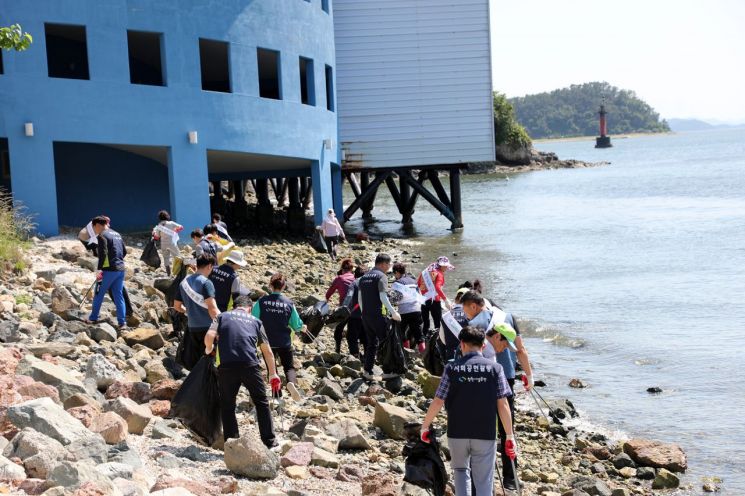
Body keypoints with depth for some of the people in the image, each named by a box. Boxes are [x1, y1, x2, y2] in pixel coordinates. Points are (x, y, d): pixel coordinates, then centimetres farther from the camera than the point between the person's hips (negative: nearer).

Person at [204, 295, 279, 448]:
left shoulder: (222, 317, 17)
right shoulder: (255, 321, 20)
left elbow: (209, 336, -2)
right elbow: (267, 351, 21)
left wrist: (208, 349, 19)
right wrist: (273, 374, 27)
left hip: (226, 366, 0)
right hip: (250, 365, 0)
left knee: (227, 405, 12)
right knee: (261, 403, 14)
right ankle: (269, 441, 13)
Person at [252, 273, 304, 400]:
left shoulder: (262, 301, -10)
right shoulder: (289, 303, -7)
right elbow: (297, 325, 0)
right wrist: (301, 327, 22)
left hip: (267, 341, 0)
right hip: (284, 342, 0)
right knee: (289, 366, 9)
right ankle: (292, 382, -23)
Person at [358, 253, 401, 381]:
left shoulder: (364, 277, 14)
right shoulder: (381, 276, -10)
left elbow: (360, 298, 16)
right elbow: (383, 297, -17)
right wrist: (393, 313, -13)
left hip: (366, 315, 7)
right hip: (379, 315, -7)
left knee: (371, 343, 14)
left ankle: (367, 372, 10)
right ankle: (387, 372, 4)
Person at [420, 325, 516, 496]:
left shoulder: (452, 368, -3)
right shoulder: (495, 368, -3)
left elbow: (438, 402, -4)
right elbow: (502, 405, -5)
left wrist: (425, 426, 9)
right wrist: (509, 436, 0)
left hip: (457, 433, 1)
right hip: (485, 435, -1)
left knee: (460, 470, 24)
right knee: (484, 482, 7)